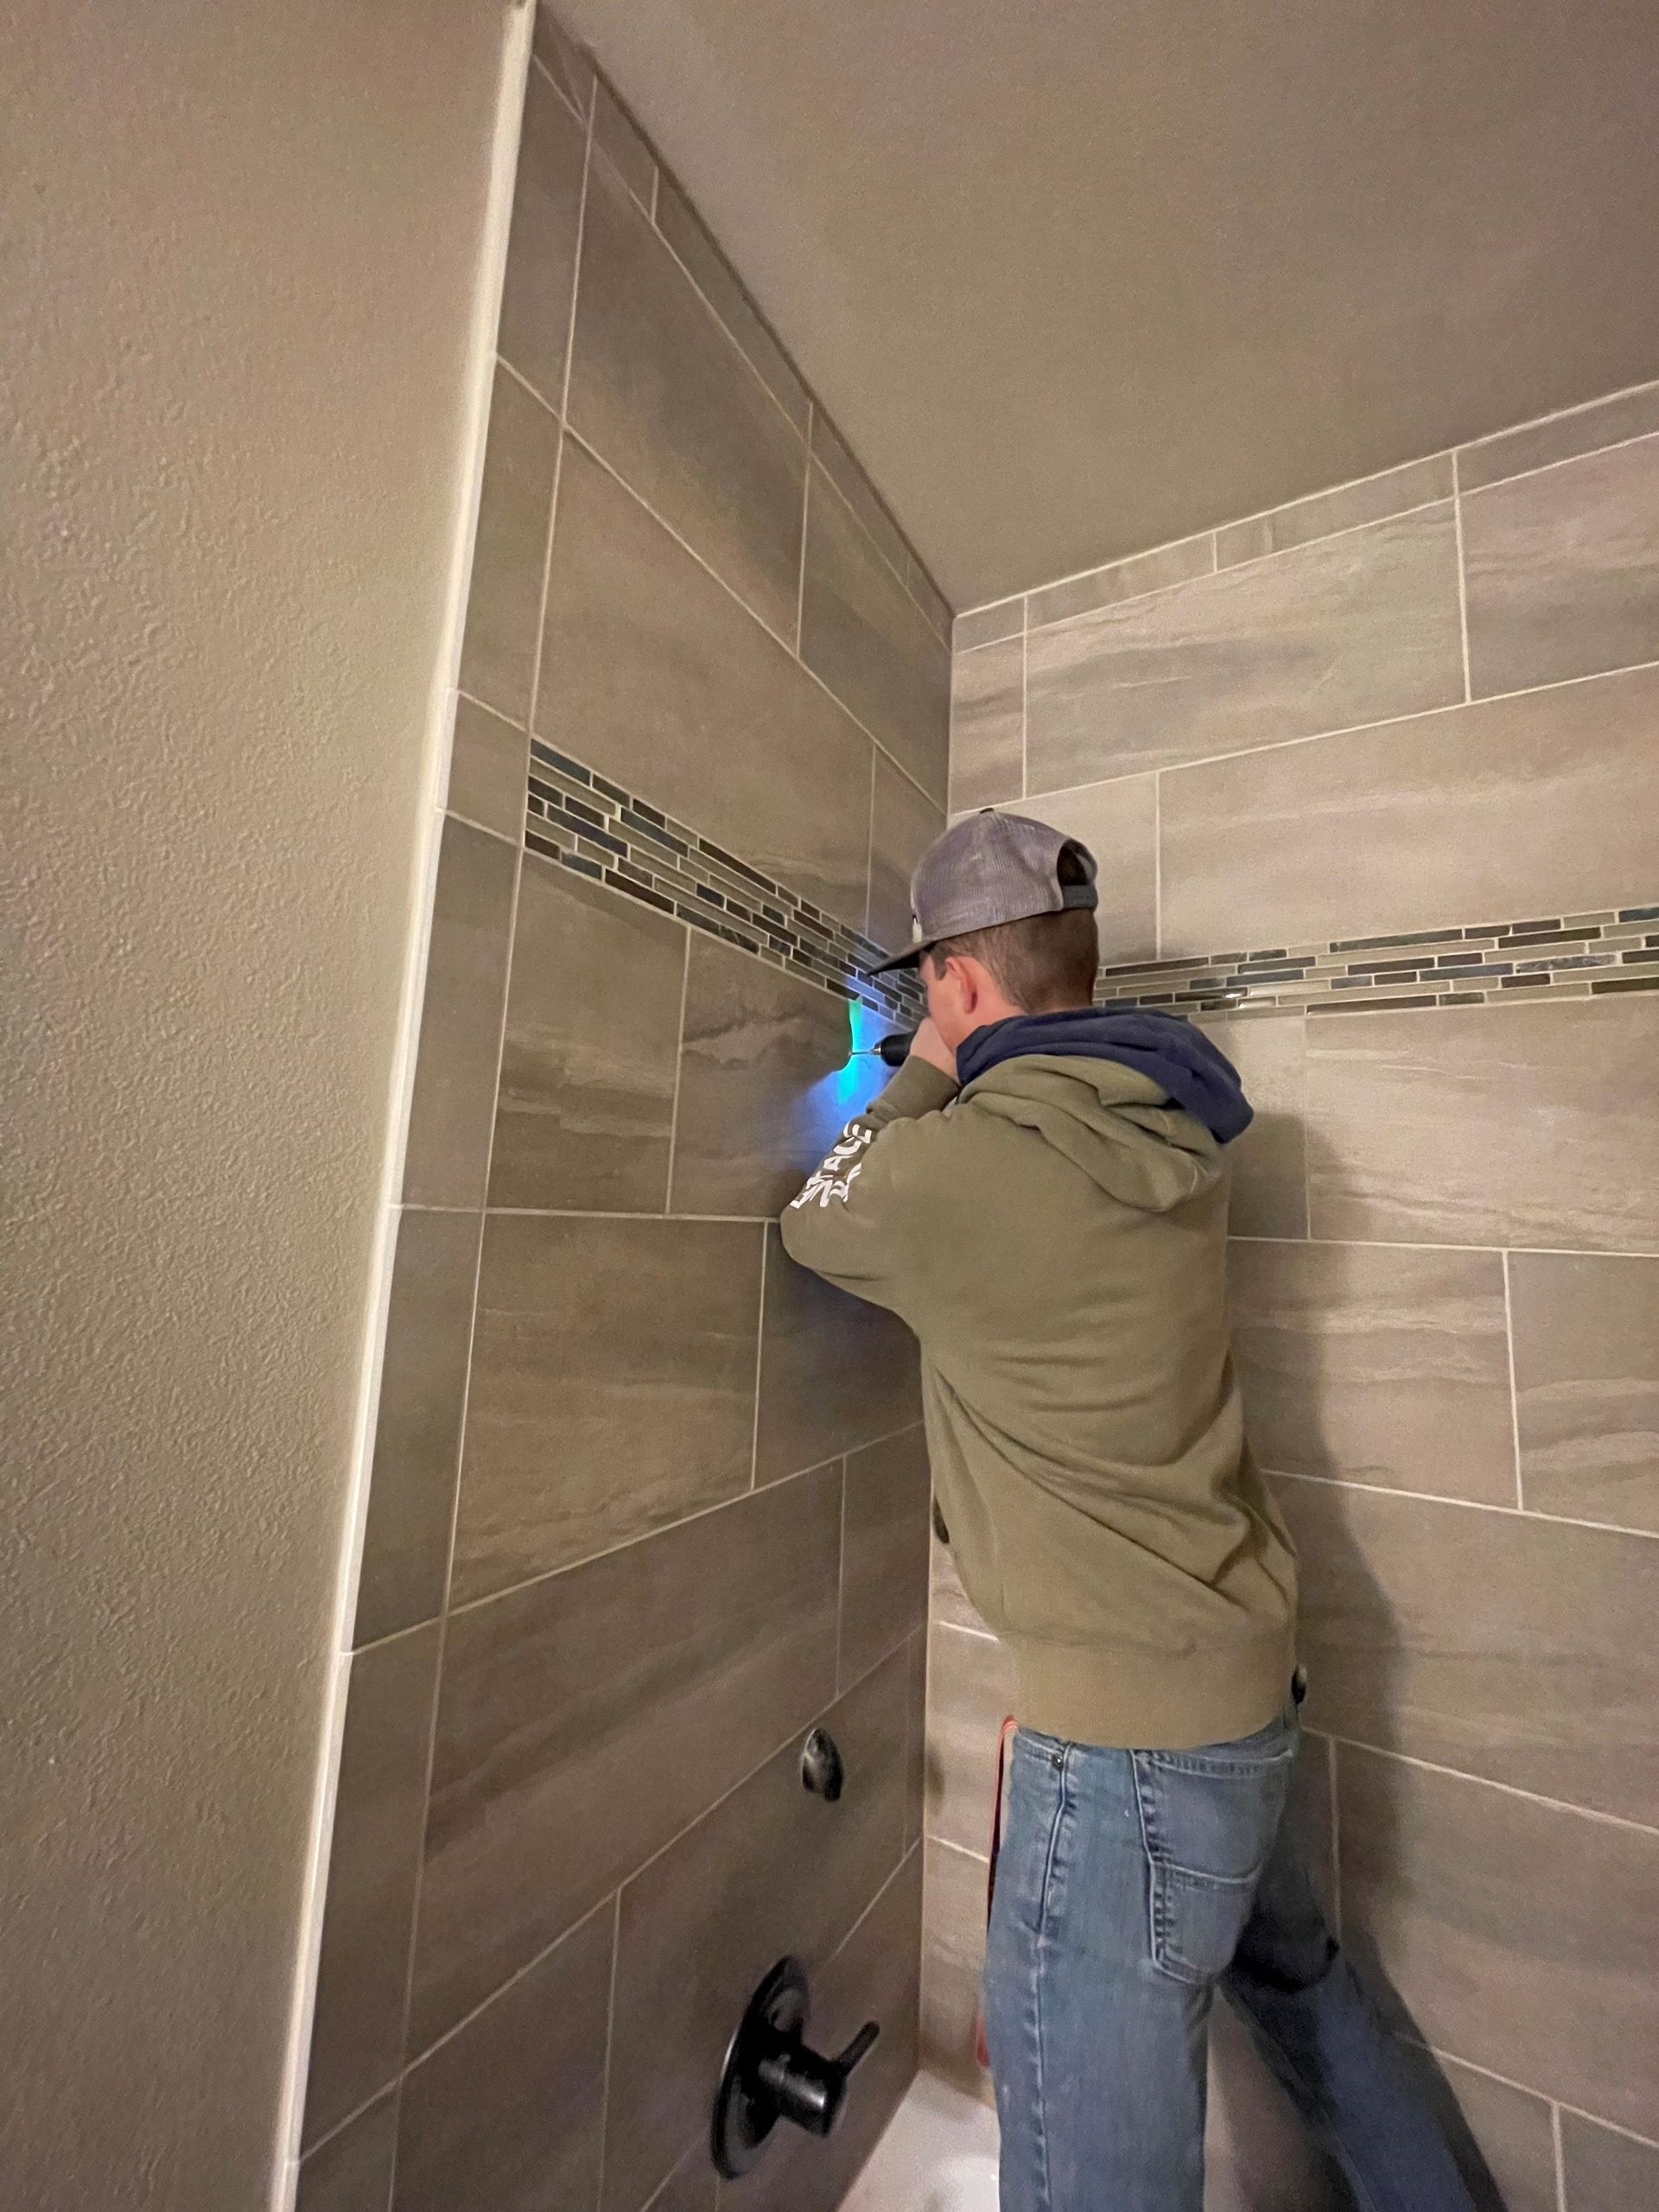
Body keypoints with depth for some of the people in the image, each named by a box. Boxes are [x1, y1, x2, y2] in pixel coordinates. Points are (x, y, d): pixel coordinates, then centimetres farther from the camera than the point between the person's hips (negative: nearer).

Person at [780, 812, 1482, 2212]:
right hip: (1243, 1662, 9)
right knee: (1296, 1979, 33)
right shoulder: (1170, 1126, -2)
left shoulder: (957, 1164, -25)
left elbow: (816, 1225, -3)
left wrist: (926, 1078, 6)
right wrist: (962, 1091, 20)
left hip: (1129, 1715, -8)